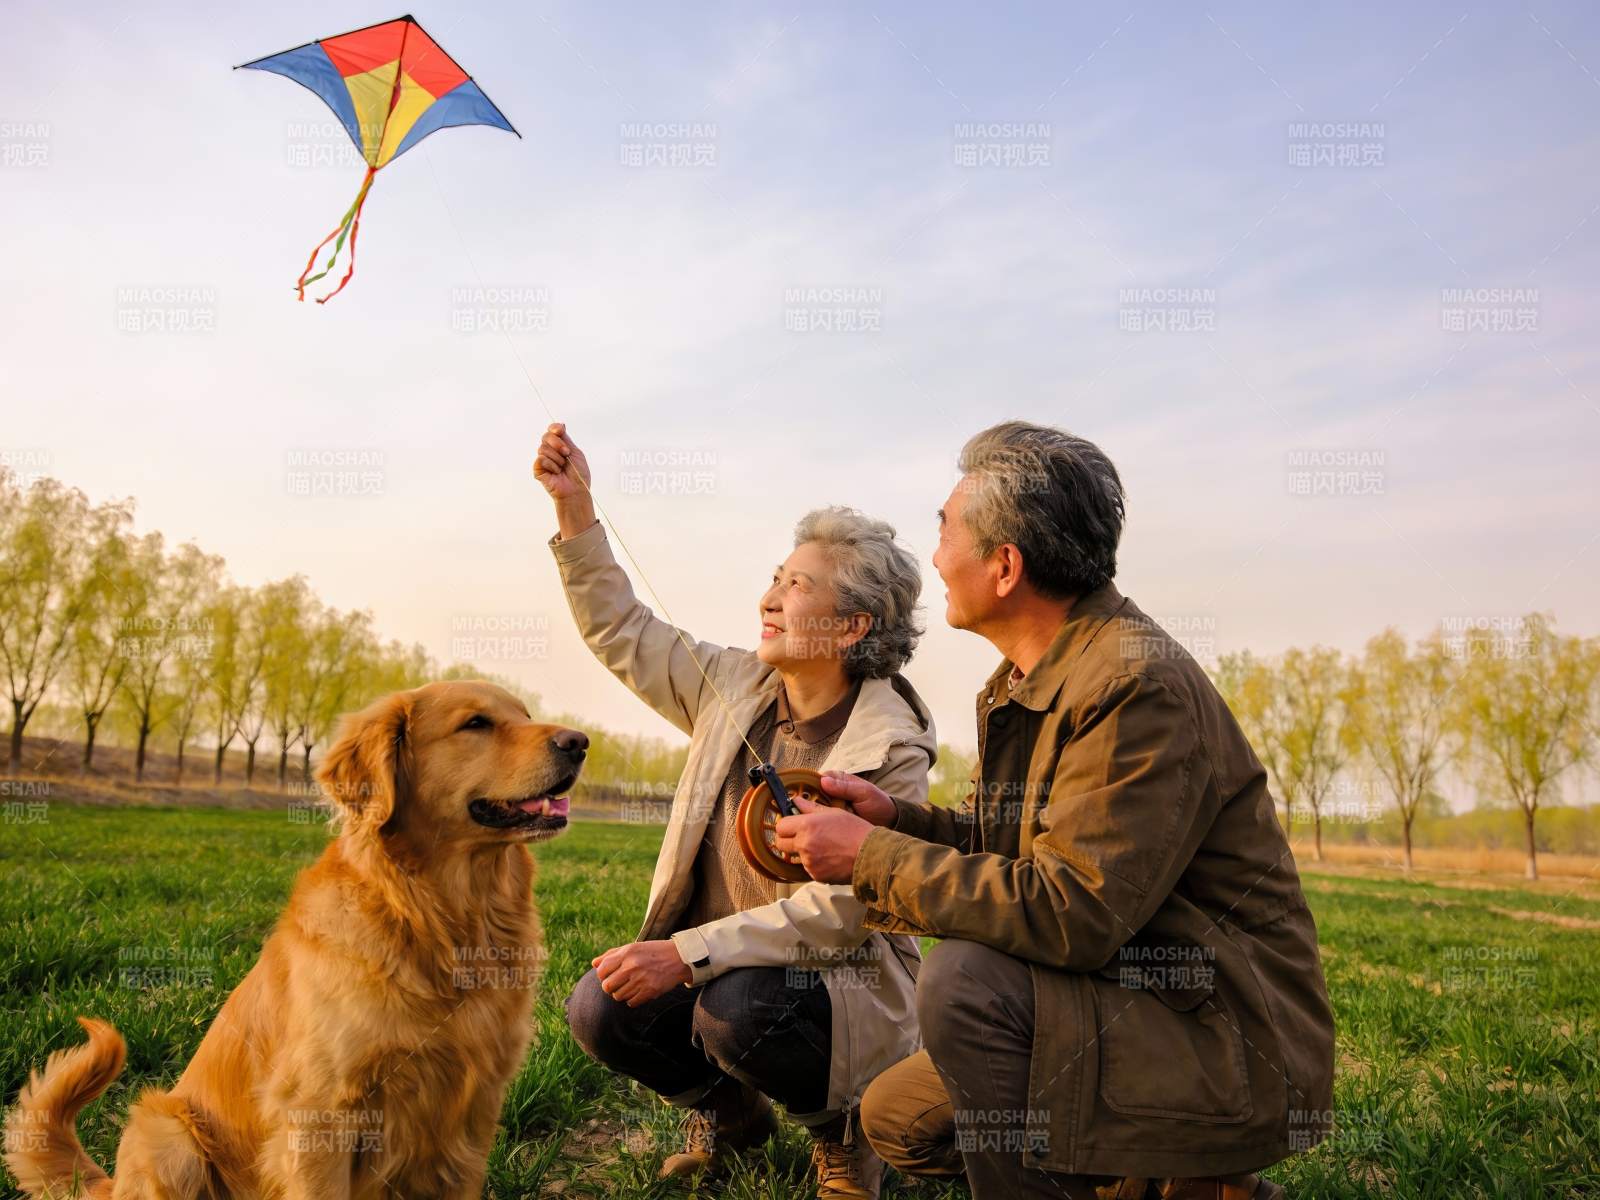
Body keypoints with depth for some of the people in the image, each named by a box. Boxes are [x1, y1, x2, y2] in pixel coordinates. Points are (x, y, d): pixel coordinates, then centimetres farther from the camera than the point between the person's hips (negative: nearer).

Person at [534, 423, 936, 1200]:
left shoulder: (891, 748, -19)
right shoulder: (737, 688, -1)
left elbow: (840, 909, -24)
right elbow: (622, 634, 7)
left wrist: (689, 953, -29)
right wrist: (575, 509, -2)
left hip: (840, 981, -5)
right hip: (719, 961, 6)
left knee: (734, 1011, -34)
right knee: (598, 1010, -17)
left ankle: (841, 1126, 1)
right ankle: (730, 1111, 14)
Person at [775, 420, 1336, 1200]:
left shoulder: (1138, 686, -24)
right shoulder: (1022, 684, 6)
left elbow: (1068, 913, -31)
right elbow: (1011, 849, 13)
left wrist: (873, 858, -23)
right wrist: (897, 818, -3)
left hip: (1234, 1056, -9)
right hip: (1122, 1016, 9)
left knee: (964, 978, -29)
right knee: (897, 1119, 10)